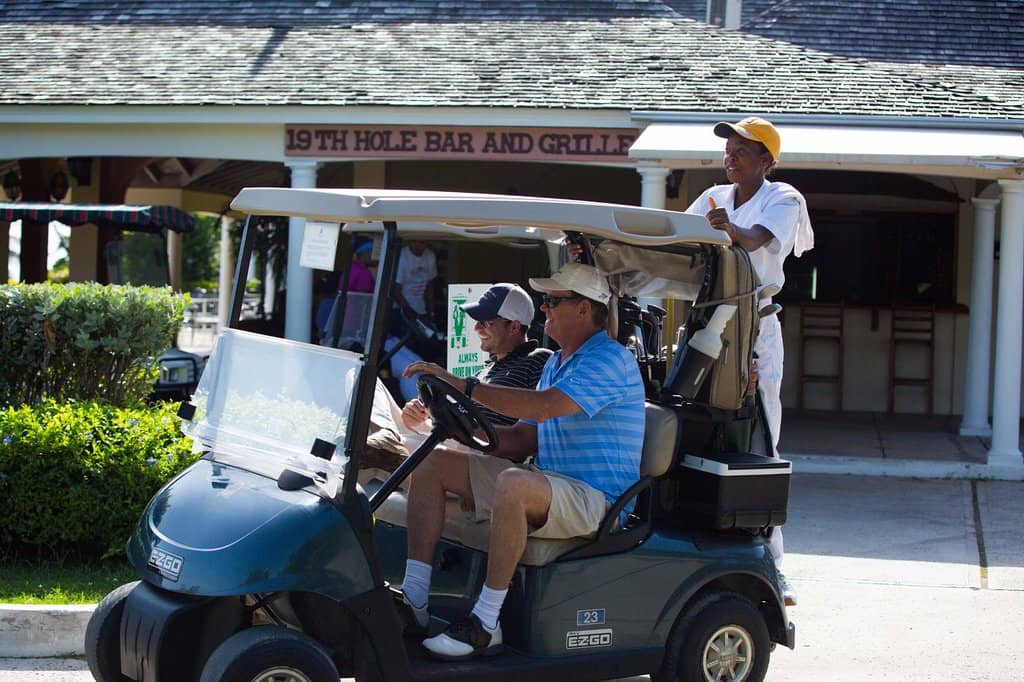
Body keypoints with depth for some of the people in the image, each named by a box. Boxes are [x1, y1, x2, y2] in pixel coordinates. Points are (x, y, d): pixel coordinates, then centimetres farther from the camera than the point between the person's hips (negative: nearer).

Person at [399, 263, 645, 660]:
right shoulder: (555, 363, 20)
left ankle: (486, 626, -32)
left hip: (593, 497, -10)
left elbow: (543, 406, -28)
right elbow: (524, 439, 17)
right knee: (434, 464, 2)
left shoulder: (610, 360, -13)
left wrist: (462, 385, -27)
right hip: (545, 483, 10)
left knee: (513, 483, -40)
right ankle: (414, 601, -6)